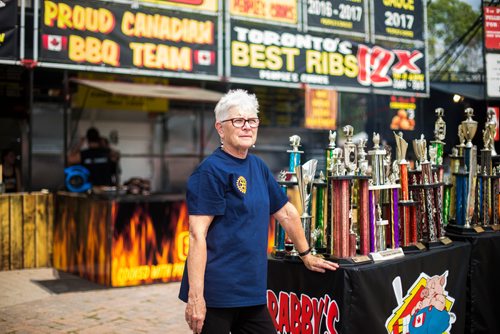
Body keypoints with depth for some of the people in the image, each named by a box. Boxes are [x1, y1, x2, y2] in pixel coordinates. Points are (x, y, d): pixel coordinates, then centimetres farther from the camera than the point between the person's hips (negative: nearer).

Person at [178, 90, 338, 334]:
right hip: (215, 295, -7)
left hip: (251, 293, 7)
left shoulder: (258, 167, 11)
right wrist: (195, 296, -22)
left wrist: (306, 255, 25)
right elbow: (197, 234, -18)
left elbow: (286, 213, 21)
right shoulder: (210, 171, -11)